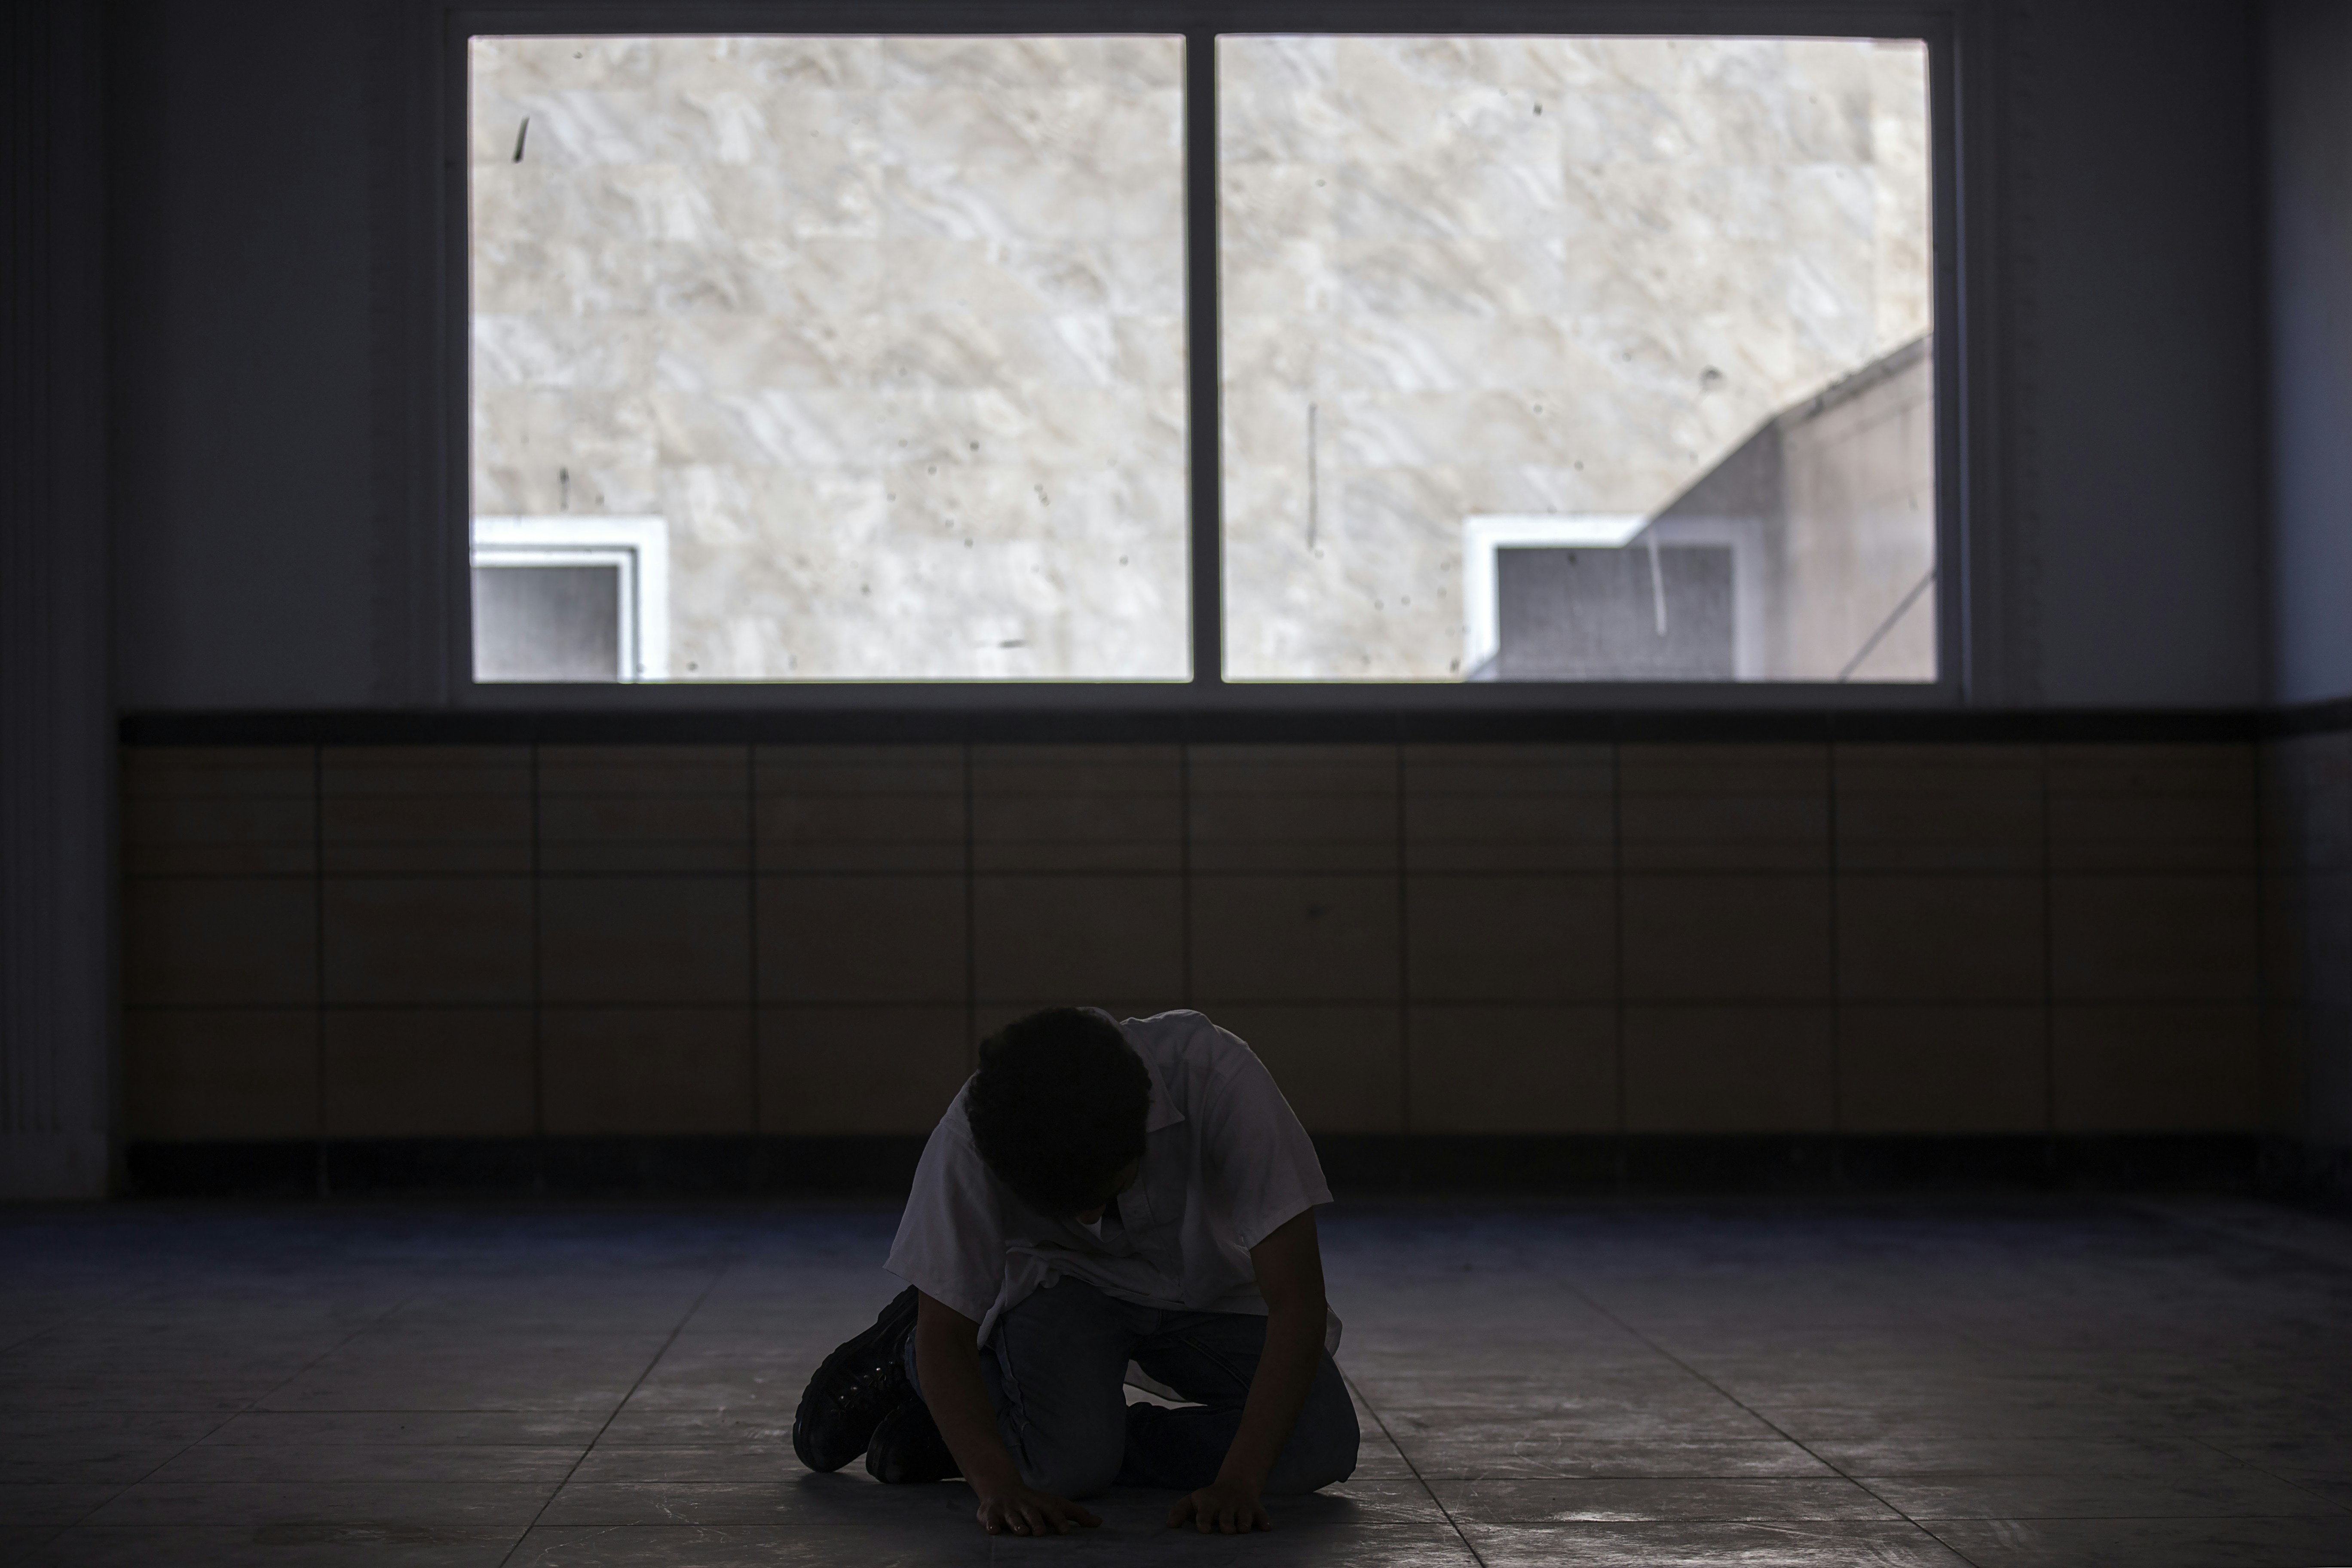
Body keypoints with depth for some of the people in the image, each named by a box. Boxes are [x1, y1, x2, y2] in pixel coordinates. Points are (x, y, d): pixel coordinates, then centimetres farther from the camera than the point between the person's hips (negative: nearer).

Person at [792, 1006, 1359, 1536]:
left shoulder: (1217, 1078, -38)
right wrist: (1000, 1484, -39)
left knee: (1322, 1448, -23)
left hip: (1208, 1290, 2)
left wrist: (1238, 1483, -44)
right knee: (1070, 1463, -30)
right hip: (1062, 1283, -2)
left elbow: (1297, 1301, -37)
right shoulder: (971, 1141, -33)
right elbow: (945, 1332, -23)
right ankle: (908, 1360, 4)